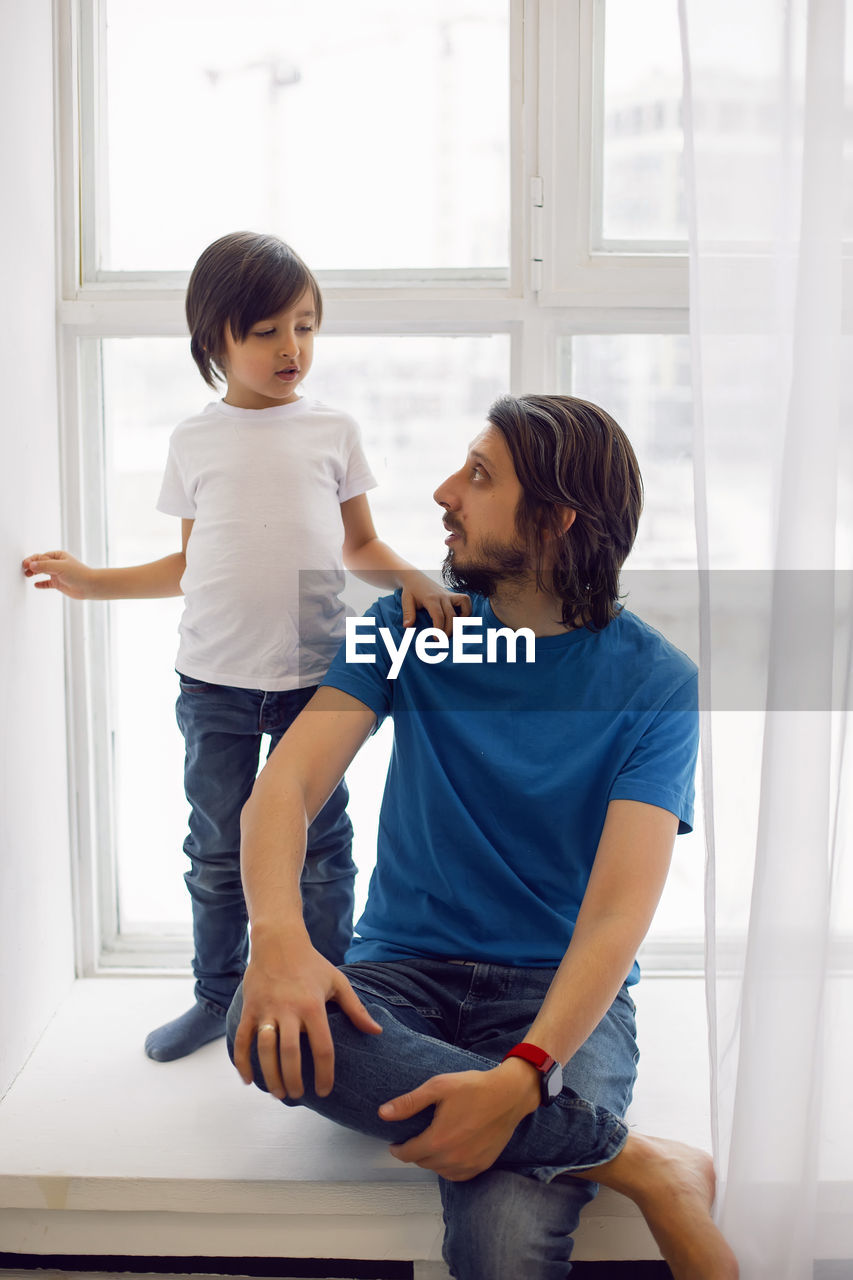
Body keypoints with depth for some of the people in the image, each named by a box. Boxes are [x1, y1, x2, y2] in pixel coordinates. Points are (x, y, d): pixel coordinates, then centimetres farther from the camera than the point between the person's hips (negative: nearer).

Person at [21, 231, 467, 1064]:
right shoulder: (195, 440, 6)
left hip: (314, 674, -1)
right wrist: (91, 582, 10)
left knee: (320, 846, 7)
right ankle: (217, 997, 29)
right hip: (214, 681, 1)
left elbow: (360, 546, 8)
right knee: (216, 851, 12)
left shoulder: (332, 430, 3)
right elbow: (192, 562, 13)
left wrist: (412, 579, -11)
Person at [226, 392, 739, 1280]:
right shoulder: (409, 622, 3)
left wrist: (523, 1074, -31)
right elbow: (288, 780, -8)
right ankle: (641, 1163, -22)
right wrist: (278, 932, -29)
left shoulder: (653, 681, -6)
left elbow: (619, 909, -15)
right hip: (403, 966, 5)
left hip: (559, 988, -4)